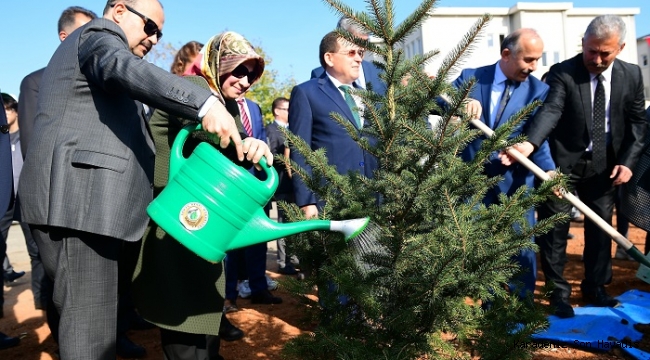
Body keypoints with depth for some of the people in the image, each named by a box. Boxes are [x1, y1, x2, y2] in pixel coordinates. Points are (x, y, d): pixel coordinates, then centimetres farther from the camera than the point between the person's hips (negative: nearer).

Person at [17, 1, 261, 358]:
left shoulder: (86, 46, 31)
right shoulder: (99, 34, -1)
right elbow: (128, 70, -25)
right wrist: (205, 103, -40)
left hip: (82, 200, 10)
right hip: (77, 201, -10)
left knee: (90, 321, 13)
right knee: (90, 330, -9)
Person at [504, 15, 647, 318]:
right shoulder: (562, 73, -14)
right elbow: (550, 110, -30)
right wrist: (529, 144, -48)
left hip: (605, 166, 4)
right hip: (564, 163, -3)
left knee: (600, 228, 13)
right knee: (554, 230, 2)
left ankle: (595, 288, 31)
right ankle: (559, 293, 18)